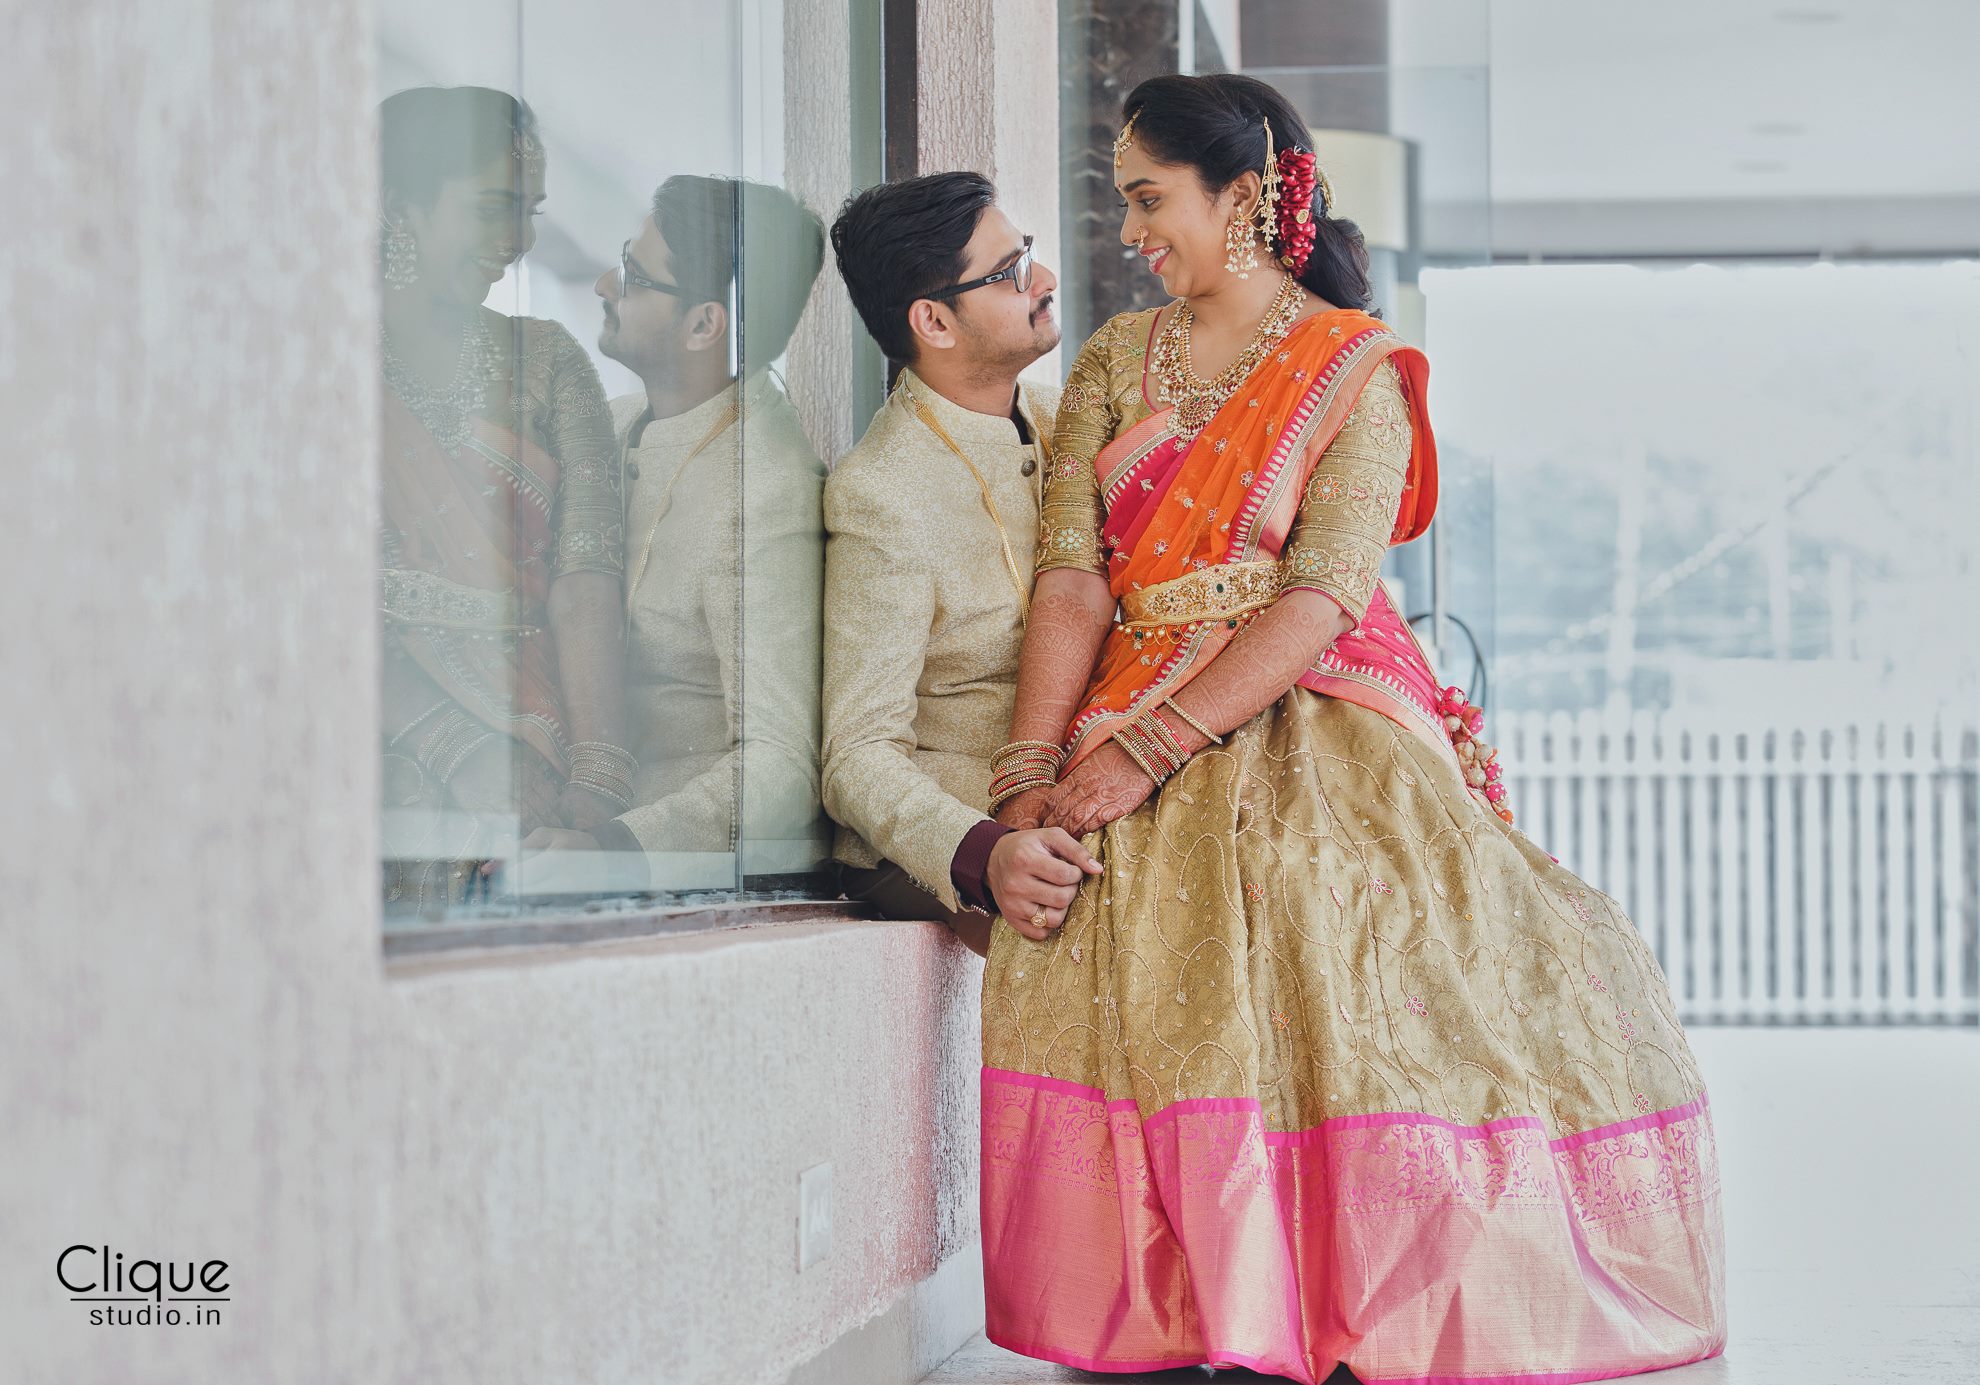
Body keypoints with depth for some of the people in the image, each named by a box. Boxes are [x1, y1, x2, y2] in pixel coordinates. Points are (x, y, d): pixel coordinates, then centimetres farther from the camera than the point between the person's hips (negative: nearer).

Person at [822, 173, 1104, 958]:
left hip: (1075, 820, 8)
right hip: (935, 854, -7)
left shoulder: (1060, 419, 10)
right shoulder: (880, 494, -15)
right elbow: (859, 758, -17)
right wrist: (982, 857, -35)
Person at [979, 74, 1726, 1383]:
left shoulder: (1358, 374, 4)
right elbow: (1074, 578, 5)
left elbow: (1319, 601, -9)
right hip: (1138, 730, 3)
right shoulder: (1116, 364, 17)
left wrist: (1147, 749, -19)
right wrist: (1033, 770, -11)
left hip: (1316, 725, -3)